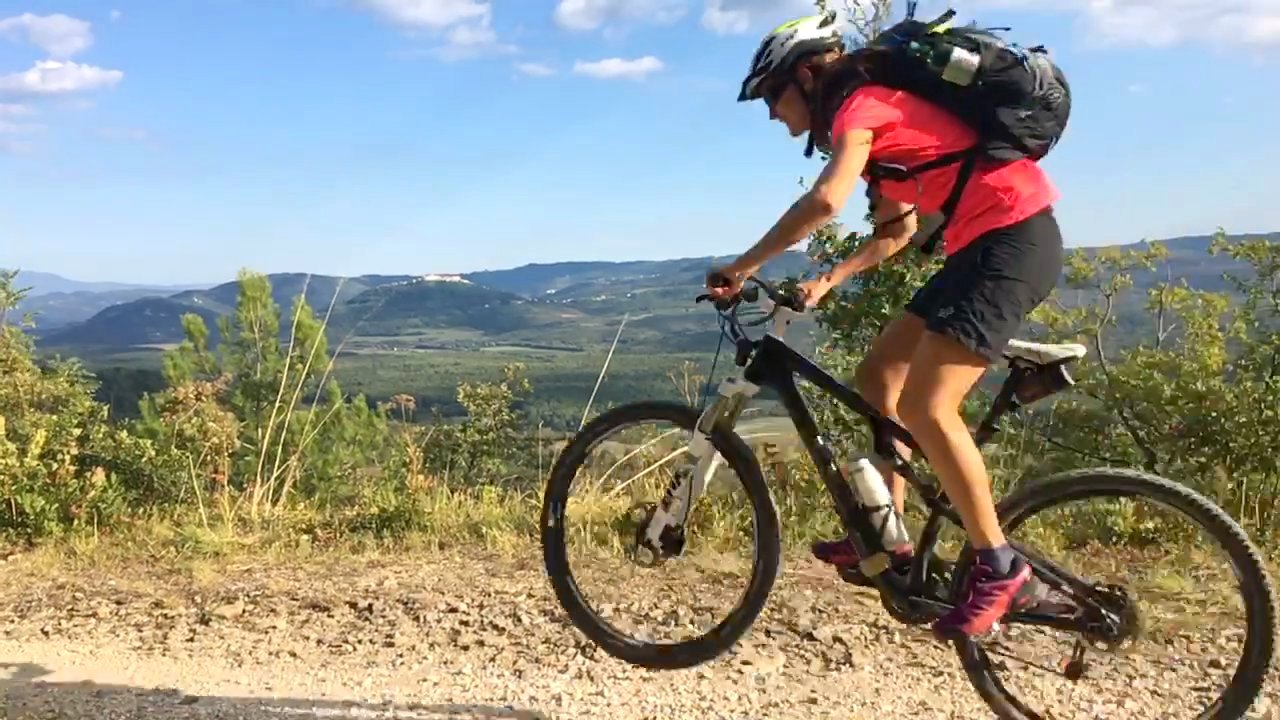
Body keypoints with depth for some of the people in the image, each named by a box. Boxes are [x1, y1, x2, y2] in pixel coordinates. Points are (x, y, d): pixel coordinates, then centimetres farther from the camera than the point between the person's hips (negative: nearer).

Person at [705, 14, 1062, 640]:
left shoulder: (859, 103, -10)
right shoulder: (879, 112, 20)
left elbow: (825, 200, -29)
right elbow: (900, 229, 20)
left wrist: (744, 267, -21)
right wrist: (829, 280, 9)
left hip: (1013, 238, -10)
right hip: (987, 246, 10)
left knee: (924, 406, -17)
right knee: (876, 376, 9)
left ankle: (1000, 570, -4)